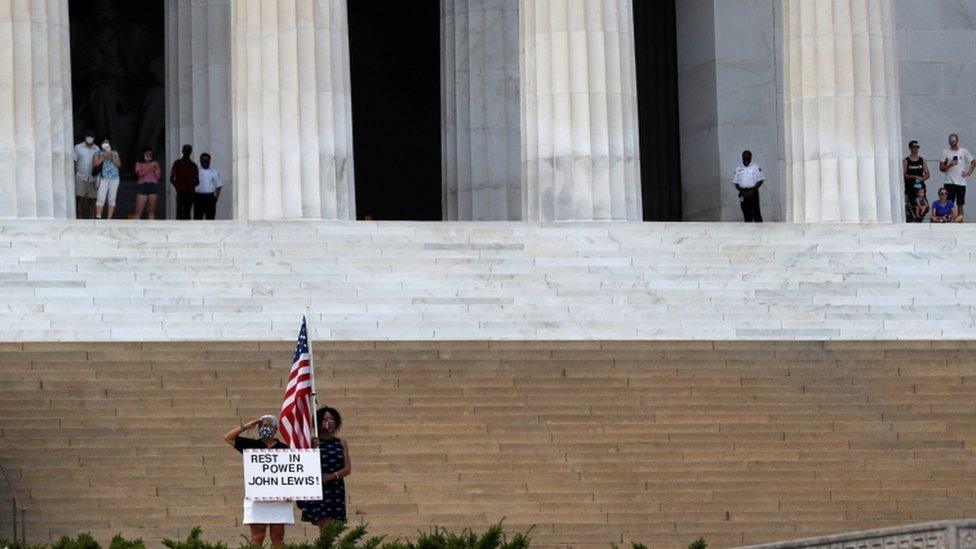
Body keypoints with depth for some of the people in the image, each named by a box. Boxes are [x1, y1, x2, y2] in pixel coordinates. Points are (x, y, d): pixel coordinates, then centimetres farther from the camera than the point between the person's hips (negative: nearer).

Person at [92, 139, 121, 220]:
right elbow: (94, 164, -5)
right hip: (103, 178, -2)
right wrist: (102, 158, -12)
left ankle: (109, 218, 4)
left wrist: (113, 158, -9)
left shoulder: (115, 153, 12)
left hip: (114, 178, 2)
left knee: (112, 199, 1)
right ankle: (98, 217, -17)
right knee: (101, 198, -13)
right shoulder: (99, 154, 7)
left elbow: (119, 164, 4)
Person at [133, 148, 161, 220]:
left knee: (152, 209, -2)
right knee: (138, 210, -10)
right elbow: (140, 174, -8)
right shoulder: (139, 164, 10)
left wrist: (156, 169, -7)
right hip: (143, 185, -2)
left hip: (153, 186, 2)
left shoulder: (155, 163, 17)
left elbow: (158, 176, 9)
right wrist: (149, 166, -12)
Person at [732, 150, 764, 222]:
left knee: (756, 211, -10)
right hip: (743, 194, 3)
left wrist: (752, 190, -12)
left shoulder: (756, 167, 4)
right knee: (746, 213, 2)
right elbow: (736, 183, 10)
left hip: (753, 192, -3)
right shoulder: (738, 169, 12)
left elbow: (760, 181, -1)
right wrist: (742, 191, -7)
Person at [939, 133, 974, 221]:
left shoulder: (963, 151, 6)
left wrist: (968, 173, 3)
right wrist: (950, 165, -15)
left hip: (961, 183, 0)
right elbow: (941, 168, 2)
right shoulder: (945, 152, 6)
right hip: (949, 183, 0)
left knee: (960, 204, 4)